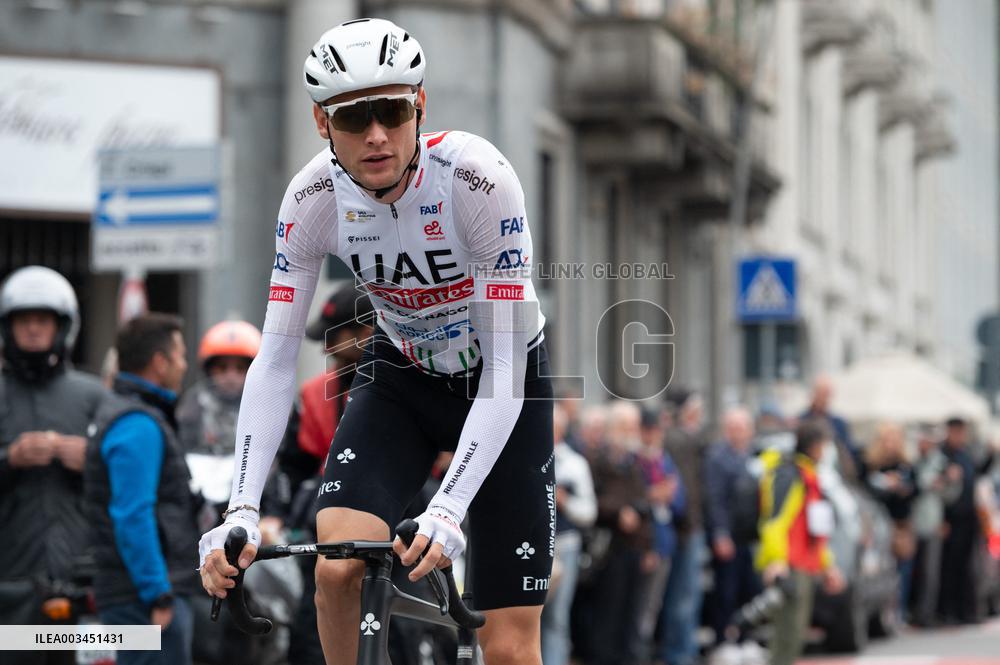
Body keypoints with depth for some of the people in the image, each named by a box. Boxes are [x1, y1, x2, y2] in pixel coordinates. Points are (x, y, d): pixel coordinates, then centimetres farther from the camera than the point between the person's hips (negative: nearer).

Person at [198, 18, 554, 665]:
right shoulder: (313, 198, -20)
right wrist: (242, 510, -30)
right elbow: (275, 360, -18)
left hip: (504, 386, -2)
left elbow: (503, 364, -30)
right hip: (399, 377, 3)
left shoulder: (477, 176, -31)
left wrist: (447, 510, -41)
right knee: (337, 566, -25)